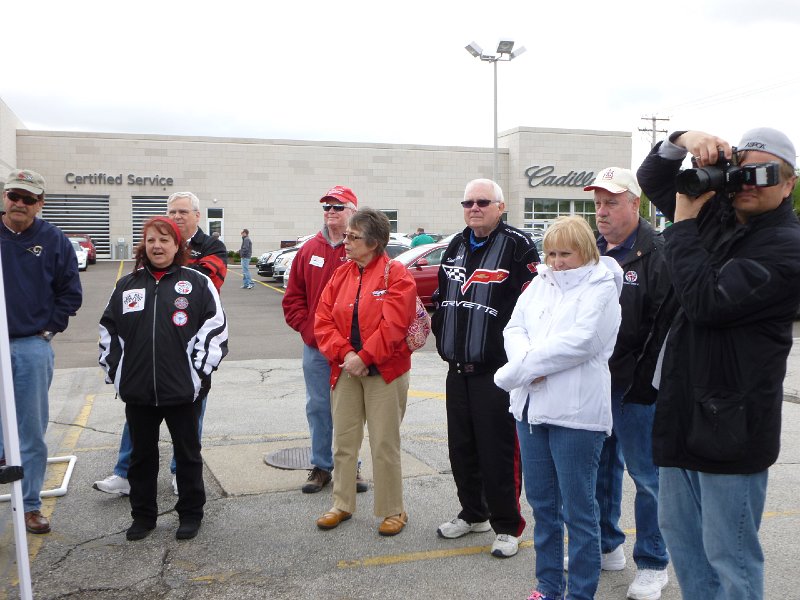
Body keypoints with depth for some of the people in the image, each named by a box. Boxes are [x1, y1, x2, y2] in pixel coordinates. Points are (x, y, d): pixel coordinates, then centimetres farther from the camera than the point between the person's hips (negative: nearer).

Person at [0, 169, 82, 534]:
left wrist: (50, 328, 0)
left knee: (32, 432, 8)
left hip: (32, 348, 0)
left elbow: (71, 292, 8)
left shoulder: (53, 240, 2)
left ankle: (30, 505, 20)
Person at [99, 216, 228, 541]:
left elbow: (215, 329, -5)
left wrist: (200, 371, -9)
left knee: (187, 453, 11)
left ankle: (191, 513, 26)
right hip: (137, 391, 3)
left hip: (183, 389, -3)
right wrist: (115, 371, 6)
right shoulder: (126, 286, 9)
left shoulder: (198, 283, -2)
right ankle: (143, 515, 30)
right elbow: (109, 331, 13)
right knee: (142, 455, 15)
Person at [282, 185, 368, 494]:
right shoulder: (310, 250, 8)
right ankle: (321, 466, 23)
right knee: (317, 407, 10)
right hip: (315, 347, 4)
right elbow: (293, 296, 11)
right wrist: (305, 326, -1)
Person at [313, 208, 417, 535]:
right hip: (345, 370, 5)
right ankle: (342, 505, 28)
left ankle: (392, 511, 18)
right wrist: (344, 353, -12)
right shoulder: (342, 274, 8)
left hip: (384, 372, -5)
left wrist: (364, 358, -18)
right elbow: (324, 320, 3)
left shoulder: (396, 275, -8)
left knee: (384, 443, 2)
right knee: (343, 440, 12)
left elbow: (393, 325, -17)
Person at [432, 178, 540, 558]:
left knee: (498, 451, 0)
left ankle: (506, 526, 17)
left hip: (497, 371, -7)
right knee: (461, 447, 16)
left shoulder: (517, 246, -9)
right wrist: (441, 334, 14)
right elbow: (442, 296, 23)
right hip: (457, 370, 7)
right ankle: (473, 513, 35)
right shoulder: (457, 246, 14)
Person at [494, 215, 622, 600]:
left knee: (578, 509, 4)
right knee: (541, 502, 17)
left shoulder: (600, 287, -7)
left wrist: (520, 369, -18)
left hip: (576, 412, -7)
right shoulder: (540, 282, 12)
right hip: (531, 406, 7)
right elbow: (514, 327, 5)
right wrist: (527, 360, -17)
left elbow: (579, 341, -19)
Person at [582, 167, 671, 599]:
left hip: (635, 385, -7)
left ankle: (652, 564, 22)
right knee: (600, 465, 18)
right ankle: (607, 546, 36)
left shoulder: (656, 253, -11)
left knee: (645, 473, 6)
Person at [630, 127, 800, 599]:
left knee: (728, 555, 4)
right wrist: (684, 140, -5)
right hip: (681, 407, 8)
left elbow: (706, 301, -26)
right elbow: (652, 179, 16)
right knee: (679, 532, 21)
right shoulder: (715, 212, 8)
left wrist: (683, 222, -17)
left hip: (727, 419, -8)